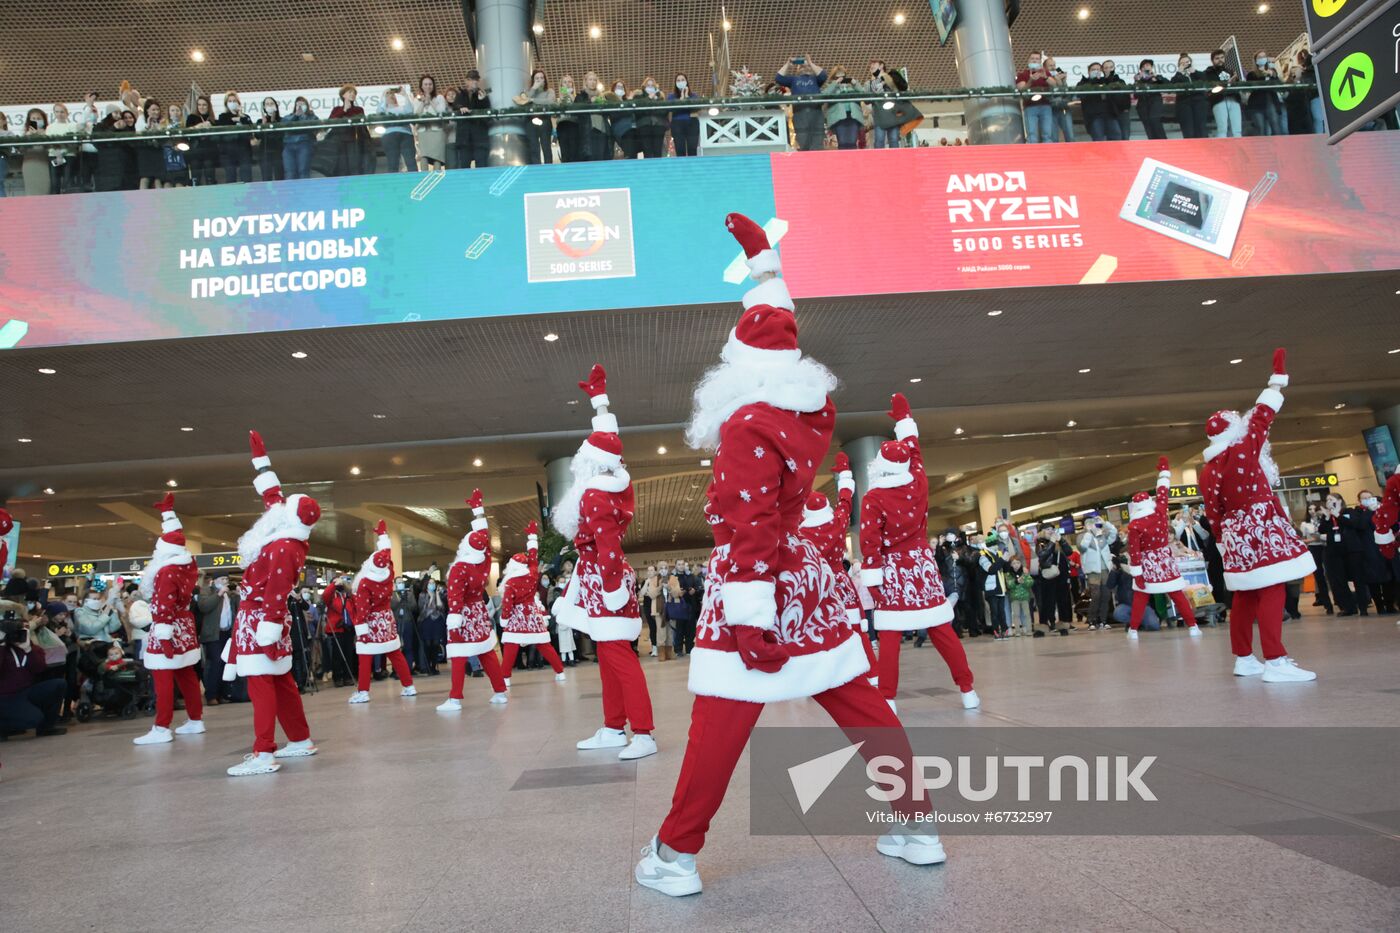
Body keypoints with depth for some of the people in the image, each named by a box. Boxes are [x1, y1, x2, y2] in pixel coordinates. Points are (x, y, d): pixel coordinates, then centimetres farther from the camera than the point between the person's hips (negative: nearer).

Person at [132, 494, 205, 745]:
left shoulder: (166, 571, -18)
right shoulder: (187, 563, 5)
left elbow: (163, 608, -22)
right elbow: (175, 539, 21)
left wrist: (164, 636, -24)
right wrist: (168, 510, 27)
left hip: (169, 631, -9)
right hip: (186, 627, 9)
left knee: (163, 678, -8)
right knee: (186, 676, 13)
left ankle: (162, 729, -8)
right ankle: (195, 720, 17)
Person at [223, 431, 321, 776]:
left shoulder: (283, 548, -20)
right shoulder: (291, 541, 7)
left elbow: (275, 592, -24)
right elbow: (272, 496, 18)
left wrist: (268, 627, -26)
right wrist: (261, 458, 23)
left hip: (259, 621, -10)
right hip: (266, 621, 10)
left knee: (261, 685, -11)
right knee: (281, 683, 15)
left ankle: (263, 755, -12)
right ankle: (301, 740, 22)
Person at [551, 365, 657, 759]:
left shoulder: (594, 497, -19)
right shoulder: (614, 483, 6)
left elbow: (608, 548, -25)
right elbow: (607, 444, 22)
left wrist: (612, 591, -22)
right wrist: (600, 400, 30)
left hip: (601, 578, -10)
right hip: (599, 580, 10)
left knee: (618, 656, -10)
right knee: (609, 657, 13)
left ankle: (643, 735, -10)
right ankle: (614, 729, 19)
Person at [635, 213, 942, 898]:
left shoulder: (746, 425, -16)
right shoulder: (813, 409, 4)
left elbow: (749, 528, -20)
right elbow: (780, 336, 21)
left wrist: (751, 616, -20)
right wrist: (761, 254, 30)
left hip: (756, 583, -7)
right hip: (806, 577, 8)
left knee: (718, 726, -1)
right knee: (863, 708, 13)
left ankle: (675, 856, 9)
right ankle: (916, 826, 23)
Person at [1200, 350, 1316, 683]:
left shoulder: (1207, 470, 9)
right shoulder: (1244, 450, -8)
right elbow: (1262, 416, 0)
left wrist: (1226, 541, 19)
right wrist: (1278, 376, 9)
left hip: (1235, 534, 8)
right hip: (1261, 529, -7)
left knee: (1245, 595, 12)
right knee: (1271, 592, -10)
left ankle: (1244, 658, 17)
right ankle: (1275, 662, -16)